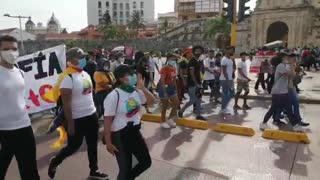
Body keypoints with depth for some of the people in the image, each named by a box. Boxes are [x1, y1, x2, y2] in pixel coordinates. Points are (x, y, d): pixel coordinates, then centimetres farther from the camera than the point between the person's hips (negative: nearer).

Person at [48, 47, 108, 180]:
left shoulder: (86, 74, 8)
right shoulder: (68, 77, -19)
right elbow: (66, 103, -20)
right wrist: (70, 123, -19)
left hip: (91, 115, 8)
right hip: (77, 119, -7)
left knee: (93, 145, 15)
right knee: (74, 146, 7)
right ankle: (54, 162, 34)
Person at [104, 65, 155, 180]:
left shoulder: (136, 91, -1)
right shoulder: (113, 96, -20)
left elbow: (152, 101, 5)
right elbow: (107, 121, -18)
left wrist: (142, 87, -9)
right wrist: (108, 143, -15)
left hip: (135, 132, 7)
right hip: (120, 136, -7)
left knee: (146, 162, 17)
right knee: (125, 168, 6)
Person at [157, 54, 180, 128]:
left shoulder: (174, 69, 7)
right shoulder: (164, 68, -17)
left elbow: (174, 80, 13)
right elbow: (162, 81, -22)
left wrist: (175, 89, 10)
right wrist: (165, 92, -26)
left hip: (171, 87, 8)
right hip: (164, 88, -8)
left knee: (177, 103, 8)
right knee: (165, 105, 1)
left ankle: (170, 119, 21)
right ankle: (163, 122, 17)